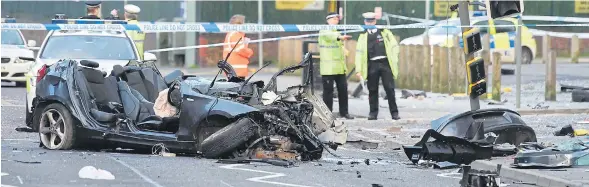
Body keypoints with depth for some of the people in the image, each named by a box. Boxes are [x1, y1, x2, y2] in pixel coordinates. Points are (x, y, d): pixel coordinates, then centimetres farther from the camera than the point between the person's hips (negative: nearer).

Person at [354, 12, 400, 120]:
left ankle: (394, 112, 3)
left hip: (385, 63, -1)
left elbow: (394, 46, 9)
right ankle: (373, 113, 13)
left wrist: (394, 60, -1)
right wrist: (359, 70, -2)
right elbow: (359, 53, 6)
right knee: (372, 90, 4)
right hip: (372, 65, 1)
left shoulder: (384, 32, 9)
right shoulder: (363, 36, 10)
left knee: (390, 89, -3)